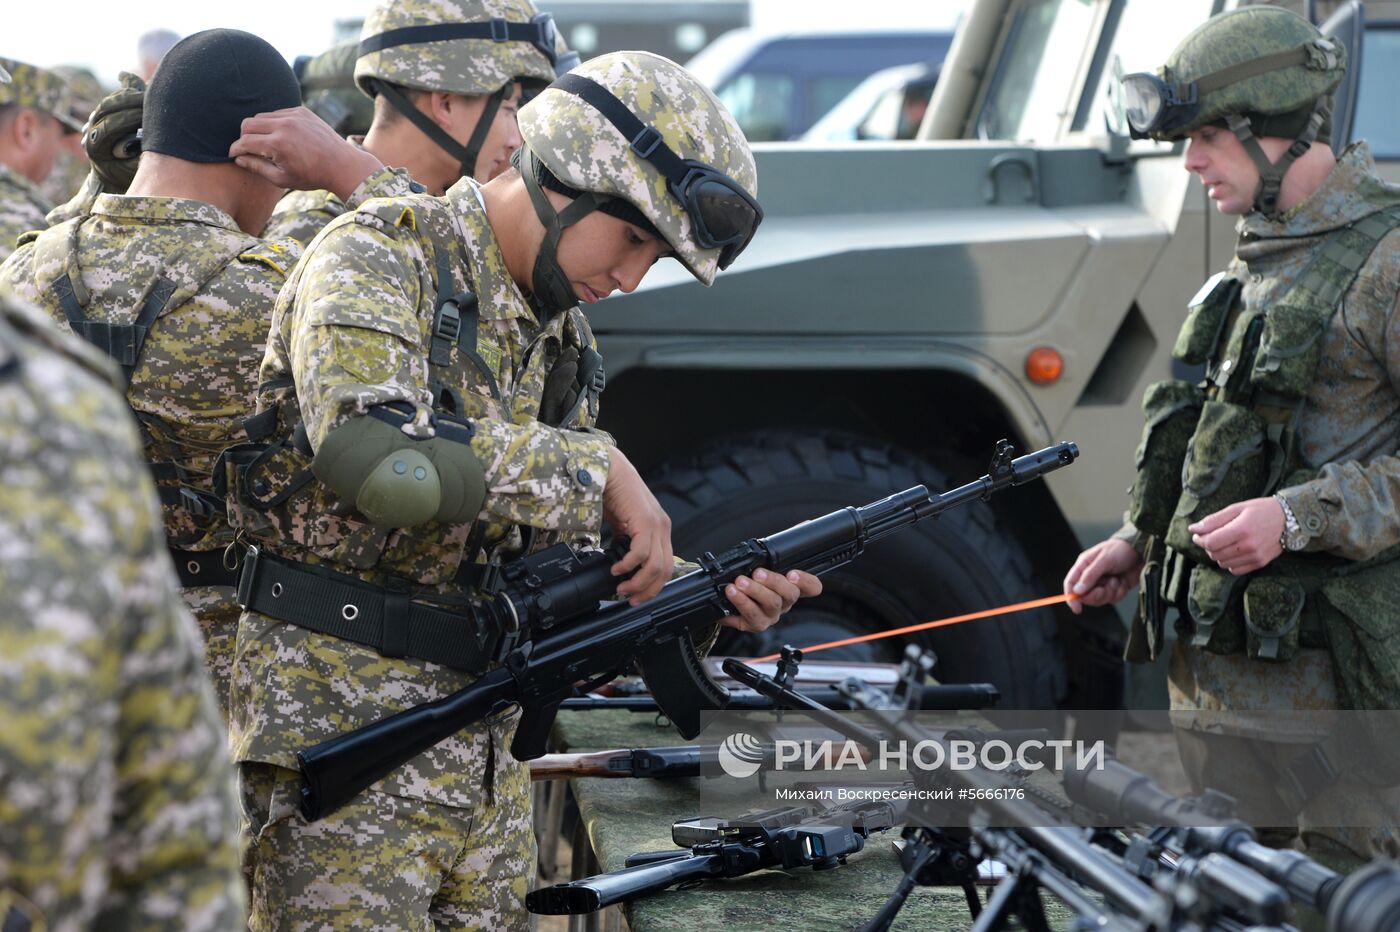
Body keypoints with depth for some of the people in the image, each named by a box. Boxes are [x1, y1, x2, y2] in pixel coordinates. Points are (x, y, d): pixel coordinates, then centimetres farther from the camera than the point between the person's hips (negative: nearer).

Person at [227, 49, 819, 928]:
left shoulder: (564, 346, 14)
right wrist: (597, 469, -20)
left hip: (486, 755, 8)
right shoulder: (380, 255, -10)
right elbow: (370, 454, -29)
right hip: (343, 737, -8)